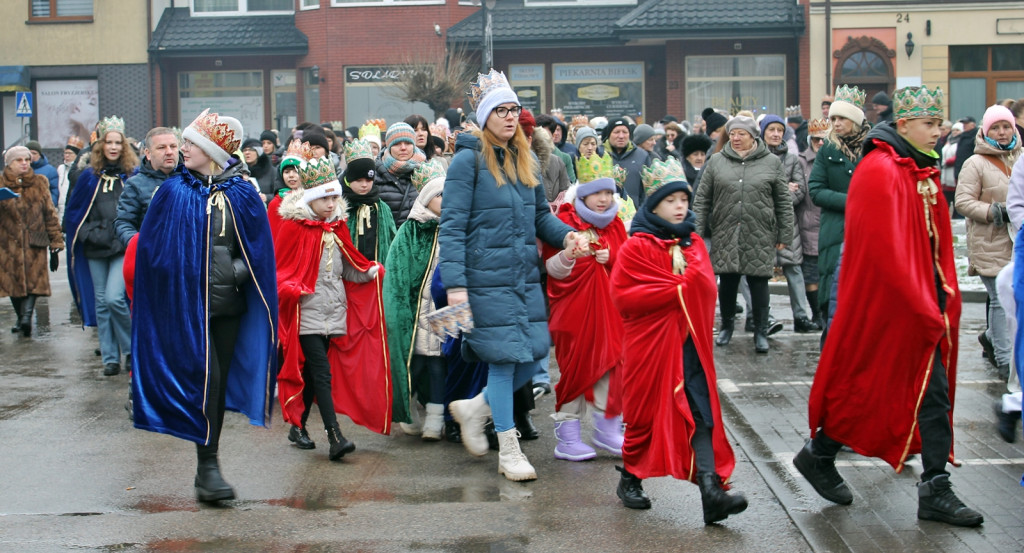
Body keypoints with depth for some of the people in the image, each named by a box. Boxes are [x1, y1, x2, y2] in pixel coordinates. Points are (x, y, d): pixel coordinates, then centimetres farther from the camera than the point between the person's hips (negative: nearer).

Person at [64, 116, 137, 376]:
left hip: (124, 248, -3)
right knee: (101, 303, 5)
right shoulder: (89, 176, 6)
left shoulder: (133, 176, 0)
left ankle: (132, 349, 3)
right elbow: (72, 211, 12)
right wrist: (87, 233, 2)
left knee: (114, 298, -17)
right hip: (95, 249, 3)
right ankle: (110, 358, 14)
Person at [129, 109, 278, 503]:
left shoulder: (242, 196, 5)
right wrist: (182, 276, -5)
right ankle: (208, 467, -8)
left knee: (219, 381, 8)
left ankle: (208, 466, 20)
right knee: (204, 376, -13)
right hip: (186, 303, -2)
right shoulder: (173, 193, 1)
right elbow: (152, 249, 3)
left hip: (229, 304, 2)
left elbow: (260, 251, 10)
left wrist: (238, 271, -5)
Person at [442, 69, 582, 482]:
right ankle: (508, 452, 14)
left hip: (526, 277, 7)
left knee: (533, 357, 4)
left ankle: (473, 408, 29)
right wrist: (455, 284, -18)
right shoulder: (468, 160, -8)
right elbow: (452, 226, -12)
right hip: (487, 278, -7)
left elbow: (540, 214, 19)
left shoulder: (526, 161, 13)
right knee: (504, 359, -2)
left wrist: (566, 234, -2)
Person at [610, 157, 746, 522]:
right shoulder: (636, 247, -6)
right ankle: (629, 479, 25)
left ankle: (711, 489, -12)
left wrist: (680, 287, -13)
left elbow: (706, 287, 10)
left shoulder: (694, 243, 12)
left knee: (701, 413, -5)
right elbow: (623, 295, -13)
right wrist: (679, 290, -12)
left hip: (690, 342, 4)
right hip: (650, 343, -4)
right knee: (646, 411, 6)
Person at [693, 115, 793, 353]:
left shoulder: (771, 162, 4)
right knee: (727, 282, 8)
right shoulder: (716, 162, 7)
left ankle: (761, 332, 12)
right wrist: (698, 232, 1)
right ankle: (727, 325, 27)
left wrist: (785, 234, 2)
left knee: (758, 284, 1)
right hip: (725, 236, 1)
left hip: (760, 237, -1)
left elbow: (783, 202, 6)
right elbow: (702, 200, 7)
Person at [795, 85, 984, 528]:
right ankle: (818, 454, 26)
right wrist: (924, 311, -20)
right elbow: (887, 253, -23)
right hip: (886, 306, -9)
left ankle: (935, 492, 10)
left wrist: (944, 301, 8)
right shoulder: (880, 172, -17)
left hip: (922, 306, 9)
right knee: (868, 388, 4)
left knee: (933, 390, 6)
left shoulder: (923, 172, 12)